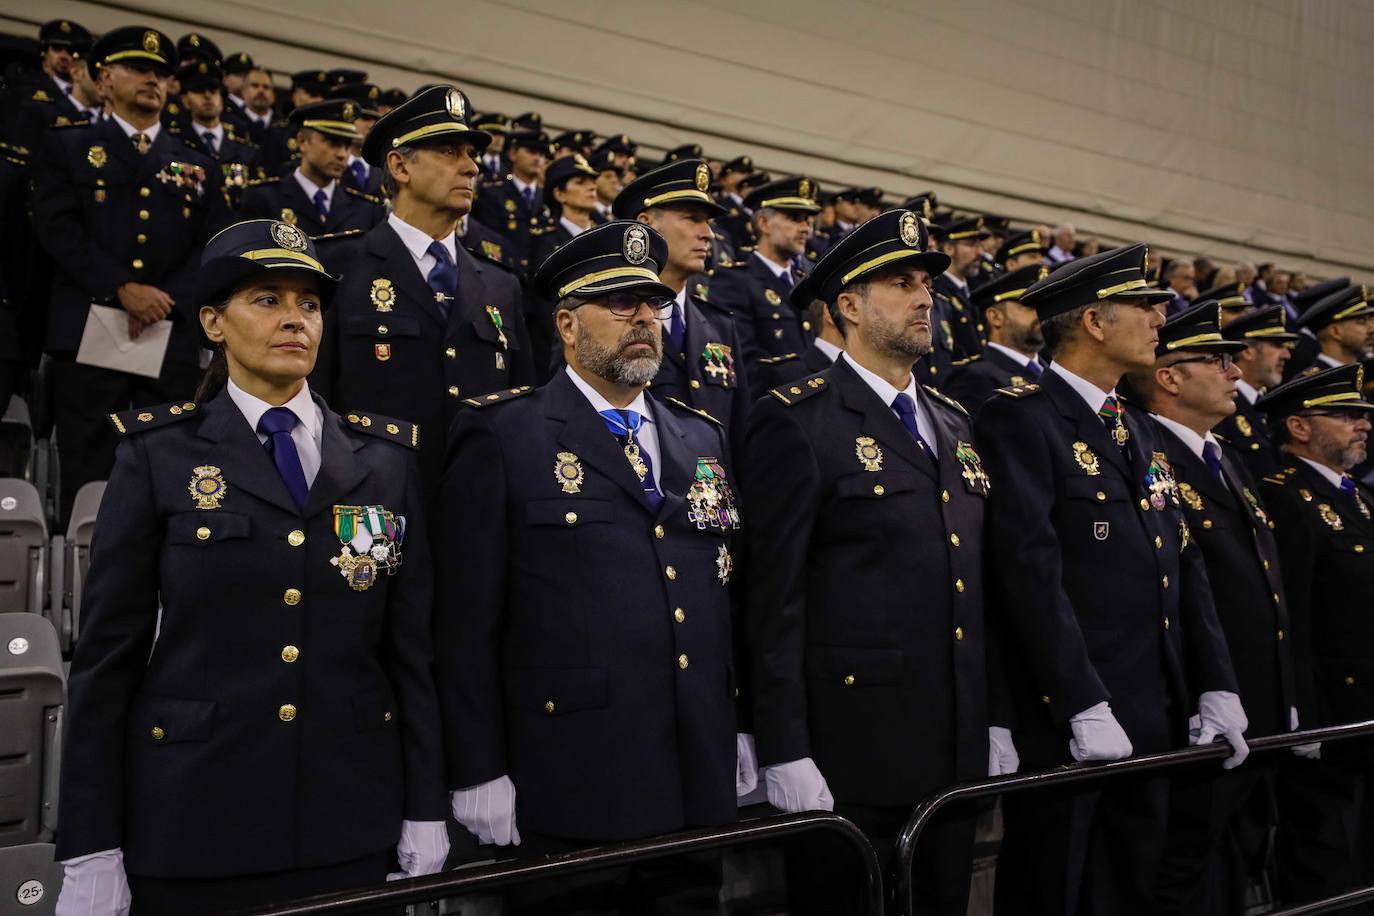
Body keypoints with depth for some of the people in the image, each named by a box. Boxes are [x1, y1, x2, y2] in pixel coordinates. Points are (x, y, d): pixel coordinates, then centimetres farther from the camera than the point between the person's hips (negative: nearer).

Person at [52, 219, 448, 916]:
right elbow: (109, 649, -2)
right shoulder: (158, 453, 0)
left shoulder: (385, 457, 5)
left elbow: (411, 642, 4)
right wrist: (91, 851, -4)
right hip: (194, 826, -1)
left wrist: (425, 812, 2)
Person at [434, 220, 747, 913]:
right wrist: (478, 773, -9)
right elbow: (467, 619, -8)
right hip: (566, 798, -5)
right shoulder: (502, 436, -5)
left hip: (697, 790, 6)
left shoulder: (702, 437, 12)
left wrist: (741, 733, 12)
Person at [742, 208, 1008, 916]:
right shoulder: (797, 421, -9)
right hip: (848, 752, -7)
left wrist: (997, 723, 14)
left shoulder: (953, 423, 14)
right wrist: (784, 753, -15)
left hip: (957, 752, 7)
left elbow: (975, 585, 16)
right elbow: (775, 597, -13)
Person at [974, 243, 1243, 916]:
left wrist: (1216, 687, 7)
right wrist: (1085, 708, -21)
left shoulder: (1139, 430, 16)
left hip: (1155, 720, 8)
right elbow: (1032, 570, -20)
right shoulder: (1020, 417, -11)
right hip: (1066, 722, -8)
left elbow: (1185, 564, 15)